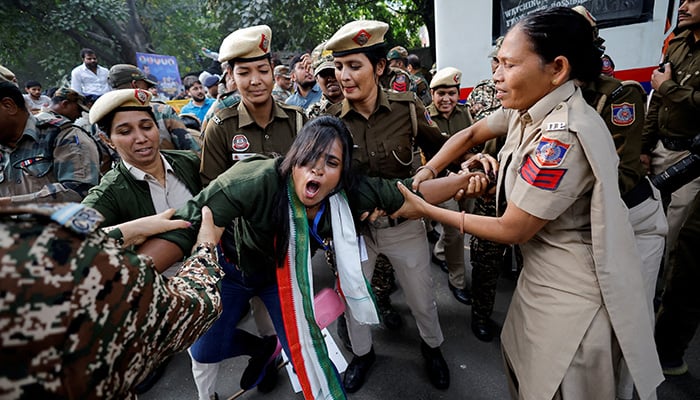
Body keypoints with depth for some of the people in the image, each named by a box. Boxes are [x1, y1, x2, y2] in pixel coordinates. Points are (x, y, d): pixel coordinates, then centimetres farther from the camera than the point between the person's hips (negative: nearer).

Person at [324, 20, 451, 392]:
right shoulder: (331, 118, -11)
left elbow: (440, 150, 0)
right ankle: (362, 353, 50)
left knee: (422, 299, 18)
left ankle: (432, 346, 51)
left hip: (403, 222, 0)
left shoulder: (407, 107, -12)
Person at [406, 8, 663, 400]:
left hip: (572, 293, -8)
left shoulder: (563, 136, -30)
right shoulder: (529, 107, -4)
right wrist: (426, 171, -3)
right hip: (543, 272, 8)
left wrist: (427, 210, -15)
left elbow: (512, 230, -23)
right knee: (519, 359, 27)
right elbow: (471, 134, 11)